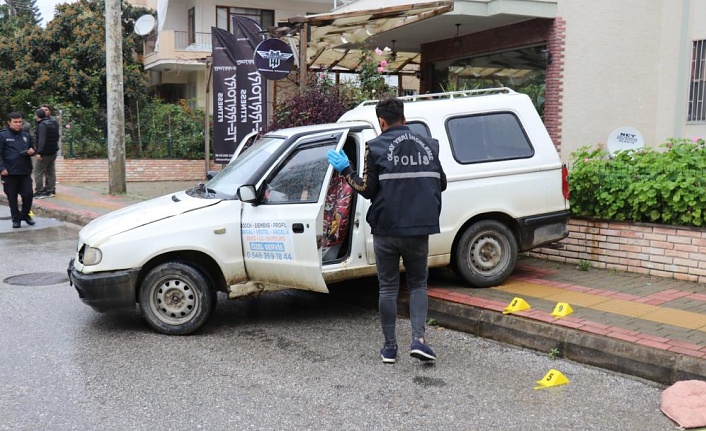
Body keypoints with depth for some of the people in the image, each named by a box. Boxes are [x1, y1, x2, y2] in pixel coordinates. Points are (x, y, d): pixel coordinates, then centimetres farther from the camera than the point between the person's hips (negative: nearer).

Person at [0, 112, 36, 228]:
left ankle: (25, 215, 22)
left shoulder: (26, 135, 10)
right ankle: (16, 218, 16)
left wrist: (31, 151, -1)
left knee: (28, 194, 1)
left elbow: (32, 149, 23)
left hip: (25, 172, 3)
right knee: (12, 197, 5)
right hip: (9, 173, -3)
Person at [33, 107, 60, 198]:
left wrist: (39, 152, -25)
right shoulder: (54, 122, 8)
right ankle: (50, 190, 15)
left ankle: (39, 191, 2)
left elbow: (42, 139, -24)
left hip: (44, 152, -8)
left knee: (38, 172, 0)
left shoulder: (42, 125, -17)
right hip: (53, 152, 8)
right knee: (50, 172, 12)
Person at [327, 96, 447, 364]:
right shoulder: (428, 145, 7)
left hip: (386, 230, -2)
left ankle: (390, 347, 14)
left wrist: (346, 171, 4)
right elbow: (441, 183, 13)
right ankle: (418, 339, -2)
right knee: (418, 284, 15)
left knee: (388, 287, 9)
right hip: (419, 229, 3)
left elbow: (368, 189, -9)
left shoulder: (376, 147, -5)